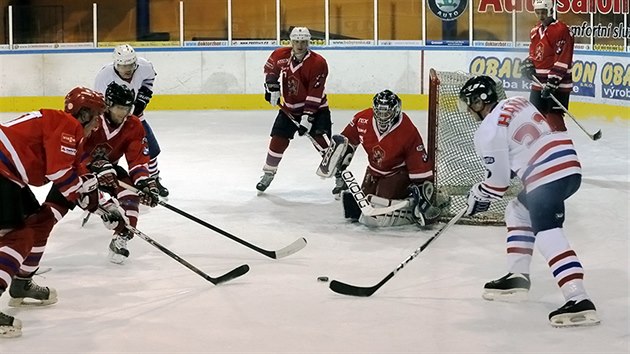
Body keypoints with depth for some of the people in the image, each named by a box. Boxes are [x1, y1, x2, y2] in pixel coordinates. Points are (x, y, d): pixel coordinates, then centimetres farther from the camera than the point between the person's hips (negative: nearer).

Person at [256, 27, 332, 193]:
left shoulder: (318, 63, -22)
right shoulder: (281, 55, -8)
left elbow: (314, 94, -25)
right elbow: (270, 68, 15)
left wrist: (307, 118, -28)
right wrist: (272, 86, 1)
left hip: (316, 107, -4)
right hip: (290, 108, 4)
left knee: (323, 141, -15)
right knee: (278, 140, 3)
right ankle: (268, 174, 23)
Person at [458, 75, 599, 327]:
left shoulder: (488, 132, -6)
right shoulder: (516, 103, 19)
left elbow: (498, 180, -2)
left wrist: (479, 196, 17)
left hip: (548, 177, -10)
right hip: (568, 163, 10)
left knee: (548, 236, -17)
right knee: (518, 211, 26)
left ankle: (578, 300, -31)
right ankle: (517, 277, 30)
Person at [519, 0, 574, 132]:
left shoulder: (562, 30, -14)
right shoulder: (535, 31, 12)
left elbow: (562, 60, -19)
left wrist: (552, 82, -23)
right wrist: (527, 64, 2)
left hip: (557, 84, -8)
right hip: (538, 82, 8)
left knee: (553, 116, -12)